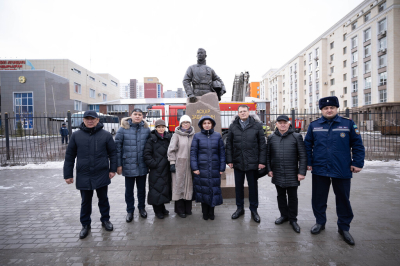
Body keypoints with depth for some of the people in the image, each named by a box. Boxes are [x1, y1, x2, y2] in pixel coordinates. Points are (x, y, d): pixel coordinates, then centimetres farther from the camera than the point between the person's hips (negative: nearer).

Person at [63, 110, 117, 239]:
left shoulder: (106, 135, -3)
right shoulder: (76, 135, 1)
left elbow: (113, 153, 1)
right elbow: (69, 156, 4)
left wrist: (113, 169, -4)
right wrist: (68, 174, 3)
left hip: (101, 175, -1)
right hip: (83, 176, 1)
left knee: (103, 199, 14)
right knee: (85, 201, 14)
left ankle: (105, 219, 34)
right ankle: (85, 224, 32)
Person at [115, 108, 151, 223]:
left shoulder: (146, 129, 0)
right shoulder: (123, 129, -6)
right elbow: (118, 147, -4)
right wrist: (118, 165, -6)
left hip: (142, 165, 2)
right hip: (128, 165, -1)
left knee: (142, 188, 17)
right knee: (129, 189, 13)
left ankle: (142, 208, 37)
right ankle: (130, 211, 32)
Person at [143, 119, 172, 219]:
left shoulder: (168, 138, 9)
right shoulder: (152, 139, -5)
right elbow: (147, 154, -9)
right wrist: (153, 164, -14)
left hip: (166, 169, 5)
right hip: (155, 170, -5)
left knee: (165, 187, 13)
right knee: (156, 188, 0)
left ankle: (162, 208, 31)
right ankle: (158, 210, 18)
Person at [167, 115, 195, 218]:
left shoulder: (193, 135, 8)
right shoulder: (176, 135, -2)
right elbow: (171, 149, -4)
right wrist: (172, 163, -9)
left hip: (190, 164, 4)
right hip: (179, 164, -3)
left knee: (189, 184, 10)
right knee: (179, 185, 2)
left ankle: (188, 208, 25)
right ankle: (180, 210, 17)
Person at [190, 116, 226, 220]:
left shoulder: (217, 136, 4)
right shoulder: (197, 136, 2)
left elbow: (222, 152, 5)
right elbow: (193, 152, 0)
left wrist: (222, 168, 2)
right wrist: (194, 168, -6)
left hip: (214, 169, 1)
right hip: (201, 168, -1)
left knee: (214, 189, 7)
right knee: (203, 189, 6)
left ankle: (211, 212, 26)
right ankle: (205, 212, 25)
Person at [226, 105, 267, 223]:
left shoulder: (257, 125, -1)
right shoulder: (233, 126, 4)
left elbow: (262, 144, -2)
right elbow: (229, 144, 5)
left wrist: (262, 161, -6)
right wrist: (229, 160, -1)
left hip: (252, 162, -2)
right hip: (238, 162, 2)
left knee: (253, 186, 11)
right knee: (238, 186, 14)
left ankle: (254, 210, 28)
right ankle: (240, 208, 32)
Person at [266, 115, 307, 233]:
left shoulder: (296, 137, -3)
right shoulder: (271, 137, 5)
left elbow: (302, 156, -4)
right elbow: (268, 155, 8)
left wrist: (301, 172, -9)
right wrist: (269, 169, 3)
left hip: (292, 174, -2)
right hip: (277, 174, 3)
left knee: (292, 197, 9)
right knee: (281, 195, 15)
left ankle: (293, 219, 26)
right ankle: (284, 215, 33)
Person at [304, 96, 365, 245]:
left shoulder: (348, 124, 0)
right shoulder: (314, 125, 2)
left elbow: (357, 145, 2)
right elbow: (307, 145, 5)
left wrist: (357, 163, -4)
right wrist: (308, 163, 1)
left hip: (342, 171, -1)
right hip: (319, 170, 1)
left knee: (343, 200, 13)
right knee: (318, 199, 12)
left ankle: (344, 228, 32)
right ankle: (320, 222, 33)